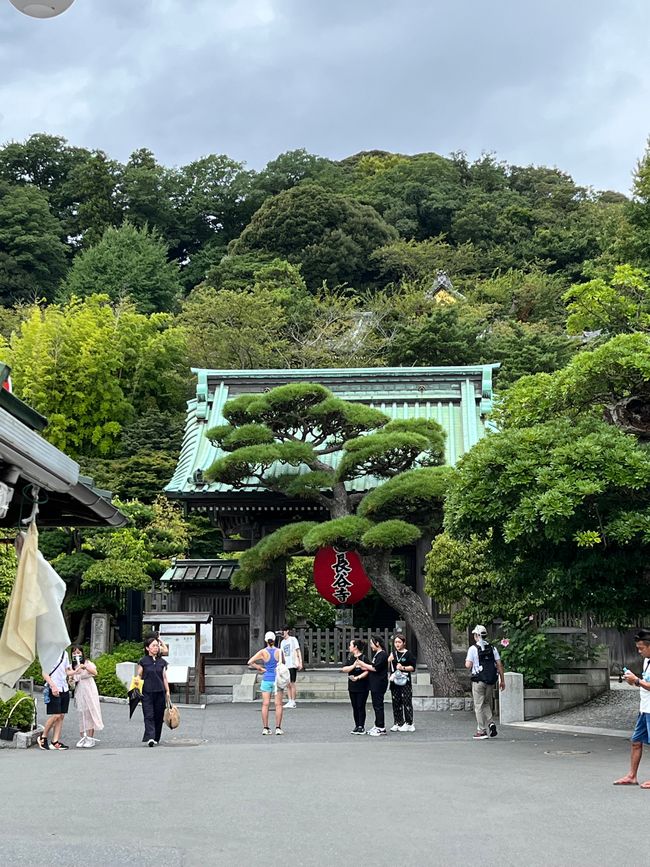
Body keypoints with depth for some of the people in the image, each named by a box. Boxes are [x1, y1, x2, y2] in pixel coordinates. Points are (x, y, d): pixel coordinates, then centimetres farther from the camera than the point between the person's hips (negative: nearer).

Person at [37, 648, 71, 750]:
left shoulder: (65, 653, 14)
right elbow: (44, 673, -9)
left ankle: (55, 742, 6)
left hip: (64, 689, 7)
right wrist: (53, 686, -18)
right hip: (54, 690, -7)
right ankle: (42, 737, 8)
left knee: (61, 716, 3)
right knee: (55, 715, -10)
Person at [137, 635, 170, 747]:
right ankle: (150, 738, -20)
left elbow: (164, 677, 14)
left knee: (158, 716, 5)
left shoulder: (162, 662, 11)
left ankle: (156, 738, 15)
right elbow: (139, 676, 5)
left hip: (160, 692, 3)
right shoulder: (143, 661, 2)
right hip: (147, 692, -3)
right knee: (149, 716, -11)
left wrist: (167, 691, 9)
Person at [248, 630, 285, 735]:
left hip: (266, 680, 0)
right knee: (278, 705, 4)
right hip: (278, 679, 0)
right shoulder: (279, 651, -6)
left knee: (265, 705, 5)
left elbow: (250, 662, -9)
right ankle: (278, 728, -1)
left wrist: (260, 668, 1)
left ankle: (265, 728, 4)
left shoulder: (263, 652, -6)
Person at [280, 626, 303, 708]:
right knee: (287, 684, 6)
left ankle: (293, 702, -1)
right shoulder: (282, 642, 16)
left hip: (293, 665, -7)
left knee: (292, 683, -6)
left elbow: (298, 651, -4)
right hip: (285, 665, 7)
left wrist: (300, 662, -12)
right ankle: (289, 701, 11)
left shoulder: (293, 639, -2)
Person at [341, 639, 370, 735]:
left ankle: (361, 727, 3)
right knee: (355, 707, 10)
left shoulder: (363, 657, -11)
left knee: (361, 707, -2)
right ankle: (357, 726, 17)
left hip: (362, 687, -6)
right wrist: (353, 666, -16)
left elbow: (367, 671, -15)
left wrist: (357, 677, -24)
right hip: (352, 686, 6)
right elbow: (344, 669, -1)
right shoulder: (350, 658, 9)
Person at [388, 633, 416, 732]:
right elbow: (388, 669, 14)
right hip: (394, 681, 5)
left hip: (405, 681, -5)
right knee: (396, 703, 6)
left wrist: (403, 668, -17)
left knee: (406, 702, -6)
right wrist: (389, 661, -4)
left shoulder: (408, 654, -1)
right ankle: (398, 723, 12)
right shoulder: (393, 654, 13)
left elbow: (413, 667, -5)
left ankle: (408, 723, -1)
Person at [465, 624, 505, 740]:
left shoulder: (473, 649, -7)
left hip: (479, 680, -4)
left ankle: (481, 731, 3)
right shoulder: (492, 648, 6)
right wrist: (502, 680, 8)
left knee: (479, 706, 2)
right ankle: (491, 723, -1)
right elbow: (499, 665, 3)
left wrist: (466, 661, 11)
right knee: (487, 704, 18)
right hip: (491, 681, 4)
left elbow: (468, 665, -12)